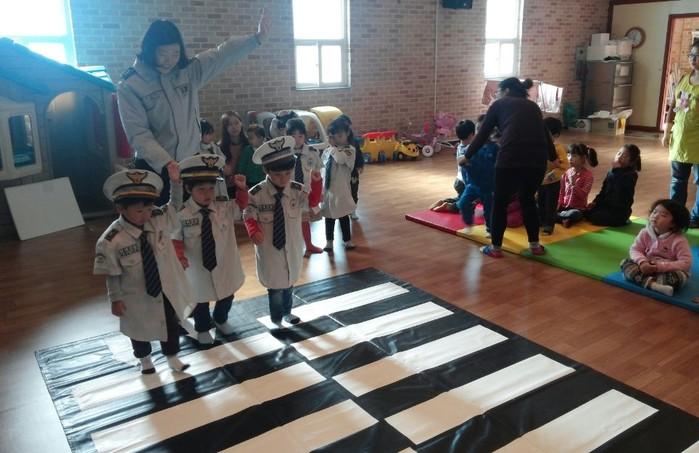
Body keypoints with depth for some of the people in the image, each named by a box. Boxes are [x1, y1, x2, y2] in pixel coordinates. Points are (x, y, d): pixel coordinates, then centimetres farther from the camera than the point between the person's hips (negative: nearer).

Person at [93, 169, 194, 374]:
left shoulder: (159, 219, -15)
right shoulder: (111, 241, -27)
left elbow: (176, 205, -4)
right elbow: (112, 274, -17)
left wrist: (176, 181, -20)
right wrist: (115, 299, -8)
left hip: (166, 290, 3)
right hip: (136, 297, -3)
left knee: (171, 325, 21)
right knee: (139, 330, 24)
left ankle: (172, 357, 49)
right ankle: (144, 359, 55)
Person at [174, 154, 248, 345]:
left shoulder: (224, 208, -8)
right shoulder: (182, 214, -17)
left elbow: (242, 206, 7)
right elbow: (176, 239, -10)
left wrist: (242, 188, -11)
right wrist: (179, 256, -26)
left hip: (224, 267, 4)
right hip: (198, 270, -3)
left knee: (226, 297, 25)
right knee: (201, 302, 18)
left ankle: (221, 320, 56)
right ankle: (203, 329, 46)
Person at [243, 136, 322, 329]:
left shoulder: (297, 189, -10)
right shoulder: (256, 194, -19)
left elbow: (313, 201, 2)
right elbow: (249, 217, -11)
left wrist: (316, 182, -15)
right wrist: (254, 232, -31)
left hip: (292, 246, 4)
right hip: (269, 248, -4)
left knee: (289, 281, 23)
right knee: (275, 286, 8)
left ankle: (286, 312, 48)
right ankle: (276, 318, 33)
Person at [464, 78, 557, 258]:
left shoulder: (499, 104, 18)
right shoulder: (533, 106, 27)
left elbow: (483, 134, 19)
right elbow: (545, 134, 37)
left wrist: (467, 156, 32)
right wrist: (553, 158, 52)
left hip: (511, 158, -4)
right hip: (538, 160, 4)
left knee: (500, 202, 14)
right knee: (528, 199, 25)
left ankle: (495, 248, 21)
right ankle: (535, 245, 29)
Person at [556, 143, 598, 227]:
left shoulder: (588, 175, -9)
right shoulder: (567, 172, 6)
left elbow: (583, 195, -17)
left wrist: (573, 183, -26)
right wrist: (559, 205, -1)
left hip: (578, 208, -4)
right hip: (565, 207, 4)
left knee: (574, 214, -39)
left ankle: (558, 215, -17)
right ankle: (565, 219, -18)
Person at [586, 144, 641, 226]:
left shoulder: (631, 175, -17)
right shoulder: (612, 172, 6)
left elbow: (619, 188, -34)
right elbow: (604, 190, 12)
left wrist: (617, 171, -30)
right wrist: (595, 202, -1)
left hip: (620, 211, -8)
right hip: (607, 205, 8)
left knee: (594, 217, -21)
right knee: (587, 213, -4)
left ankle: (621, 221, 1)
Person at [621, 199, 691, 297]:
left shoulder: (679, 241, -19)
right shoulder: (645, 233, -7)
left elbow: (686, 263, -23)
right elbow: (635, 249, -6)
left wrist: (661, 266, -31)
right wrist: (642, 262, -29)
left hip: (669, 271, -4)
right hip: (648, 267, 4)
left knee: (675, 277, -38)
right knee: (626, 263, -20)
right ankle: (652, 284, -40)